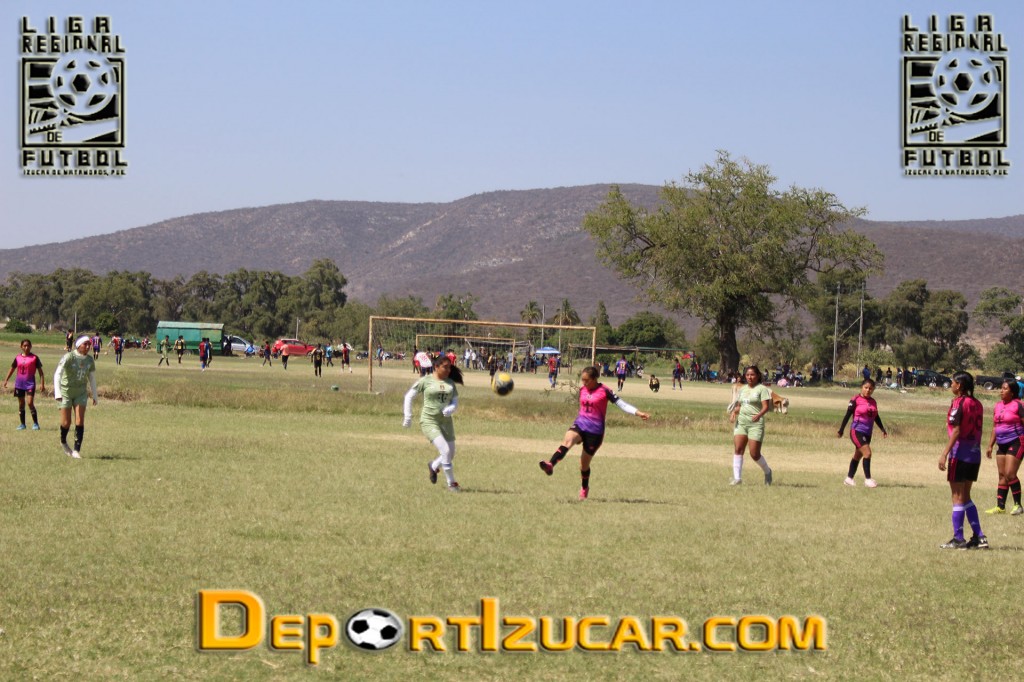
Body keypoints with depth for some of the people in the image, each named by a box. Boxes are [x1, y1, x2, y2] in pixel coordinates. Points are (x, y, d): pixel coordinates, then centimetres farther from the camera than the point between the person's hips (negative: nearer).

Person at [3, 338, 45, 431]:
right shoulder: (18, 358, 8)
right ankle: (22, 424, 17)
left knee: (30, 403, -14)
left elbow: (40, 371, 0)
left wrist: (42, 383, -6)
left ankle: (35, 423, -5)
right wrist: (6, 380, 11)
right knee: (21, 404, 8)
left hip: (30, 383, -4)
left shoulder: (34, 357, -2)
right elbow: (12, 369, 17)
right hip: (19, 383, 4)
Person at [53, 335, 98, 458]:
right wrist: (57, 392, -34)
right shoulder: (69, 357, -18)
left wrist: (94, 396, 14)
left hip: (81, 393, 4)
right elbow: (57, 374, -25)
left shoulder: (90, 360, -2)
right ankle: (63, 442, 31)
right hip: (66, 392, -4)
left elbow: (92, 378, 12)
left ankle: (76, 451, -4)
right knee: (66, 422, 0)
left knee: (80, 421, -8)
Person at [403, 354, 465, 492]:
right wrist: (407, 417, -2)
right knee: (445, 450, -19)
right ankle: (451, 484, -7)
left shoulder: (450, 383, 8)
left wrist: (450, 409, -15)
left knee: (451, 454, 12)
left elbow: (455, 401, 8)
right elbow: (409, 396, 1)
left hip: (446, 421, 6)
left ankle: (433, 466, 44)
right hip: (429, 421, -6)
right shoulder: (425, 381, -5)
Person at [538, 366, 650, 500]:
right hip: (580, 424, 4)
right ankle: (550, 465, -49)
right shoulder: (582, 390, 8)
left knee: (584, 462, 4)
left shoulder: (604, 391, -8)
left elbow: (621, 403, -10)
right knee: (567, 440, -30)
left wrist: (638, 413, -19)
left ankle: (584, 488, 31)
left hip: (595, 430, -4)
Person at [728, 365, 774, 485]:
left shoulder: (762, 389, -3)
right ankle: (737, 478, -8)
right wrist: (733, 413, 2)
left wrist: (759, 415, -31)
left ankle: (767, 471, 21)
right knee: (738, 449, -10)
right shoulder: (742, 389, 16)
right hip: (741, 422, 5)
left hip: (755, 423, -5)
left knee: (754, 454, -6)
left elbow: (766, 406, -12)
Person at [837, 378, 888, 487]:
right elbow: (847, 416, -8)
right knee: (867, 453, -18)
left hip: (867, 433, 7)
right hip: (857, 431, -7)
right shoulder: (855, 400, -9)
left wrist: (882, 429, 15)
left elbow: (876, 417, 21)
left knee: (858, 456, 14)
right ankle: (868, 479, -13)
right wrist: (841, 430, -7)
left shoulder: (873, 402, 10)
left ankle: (849, 478, 24)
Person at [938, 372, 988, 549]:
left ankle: (958, 539, 2)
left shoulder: (958, 403, -12)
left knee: (957, 497, 0)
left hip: (960, 452, -7)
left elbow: (956, 431, -19)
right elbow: (978, 431, 12)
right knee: (965, 497, 16)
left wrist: (944, 454, -19)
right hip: (975, 454, 7)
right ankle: (979, 537, 12)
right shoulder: (977, 404, 10)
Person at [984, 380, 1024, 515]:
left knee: (1010, 474, -12)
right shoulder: (998, 406, 12)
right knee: (1002, 475, 8)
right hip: (1002, 444, 7)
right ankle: (1000, 506, 10)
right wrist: (990, 446, 17)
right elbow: (995, 427, 19)